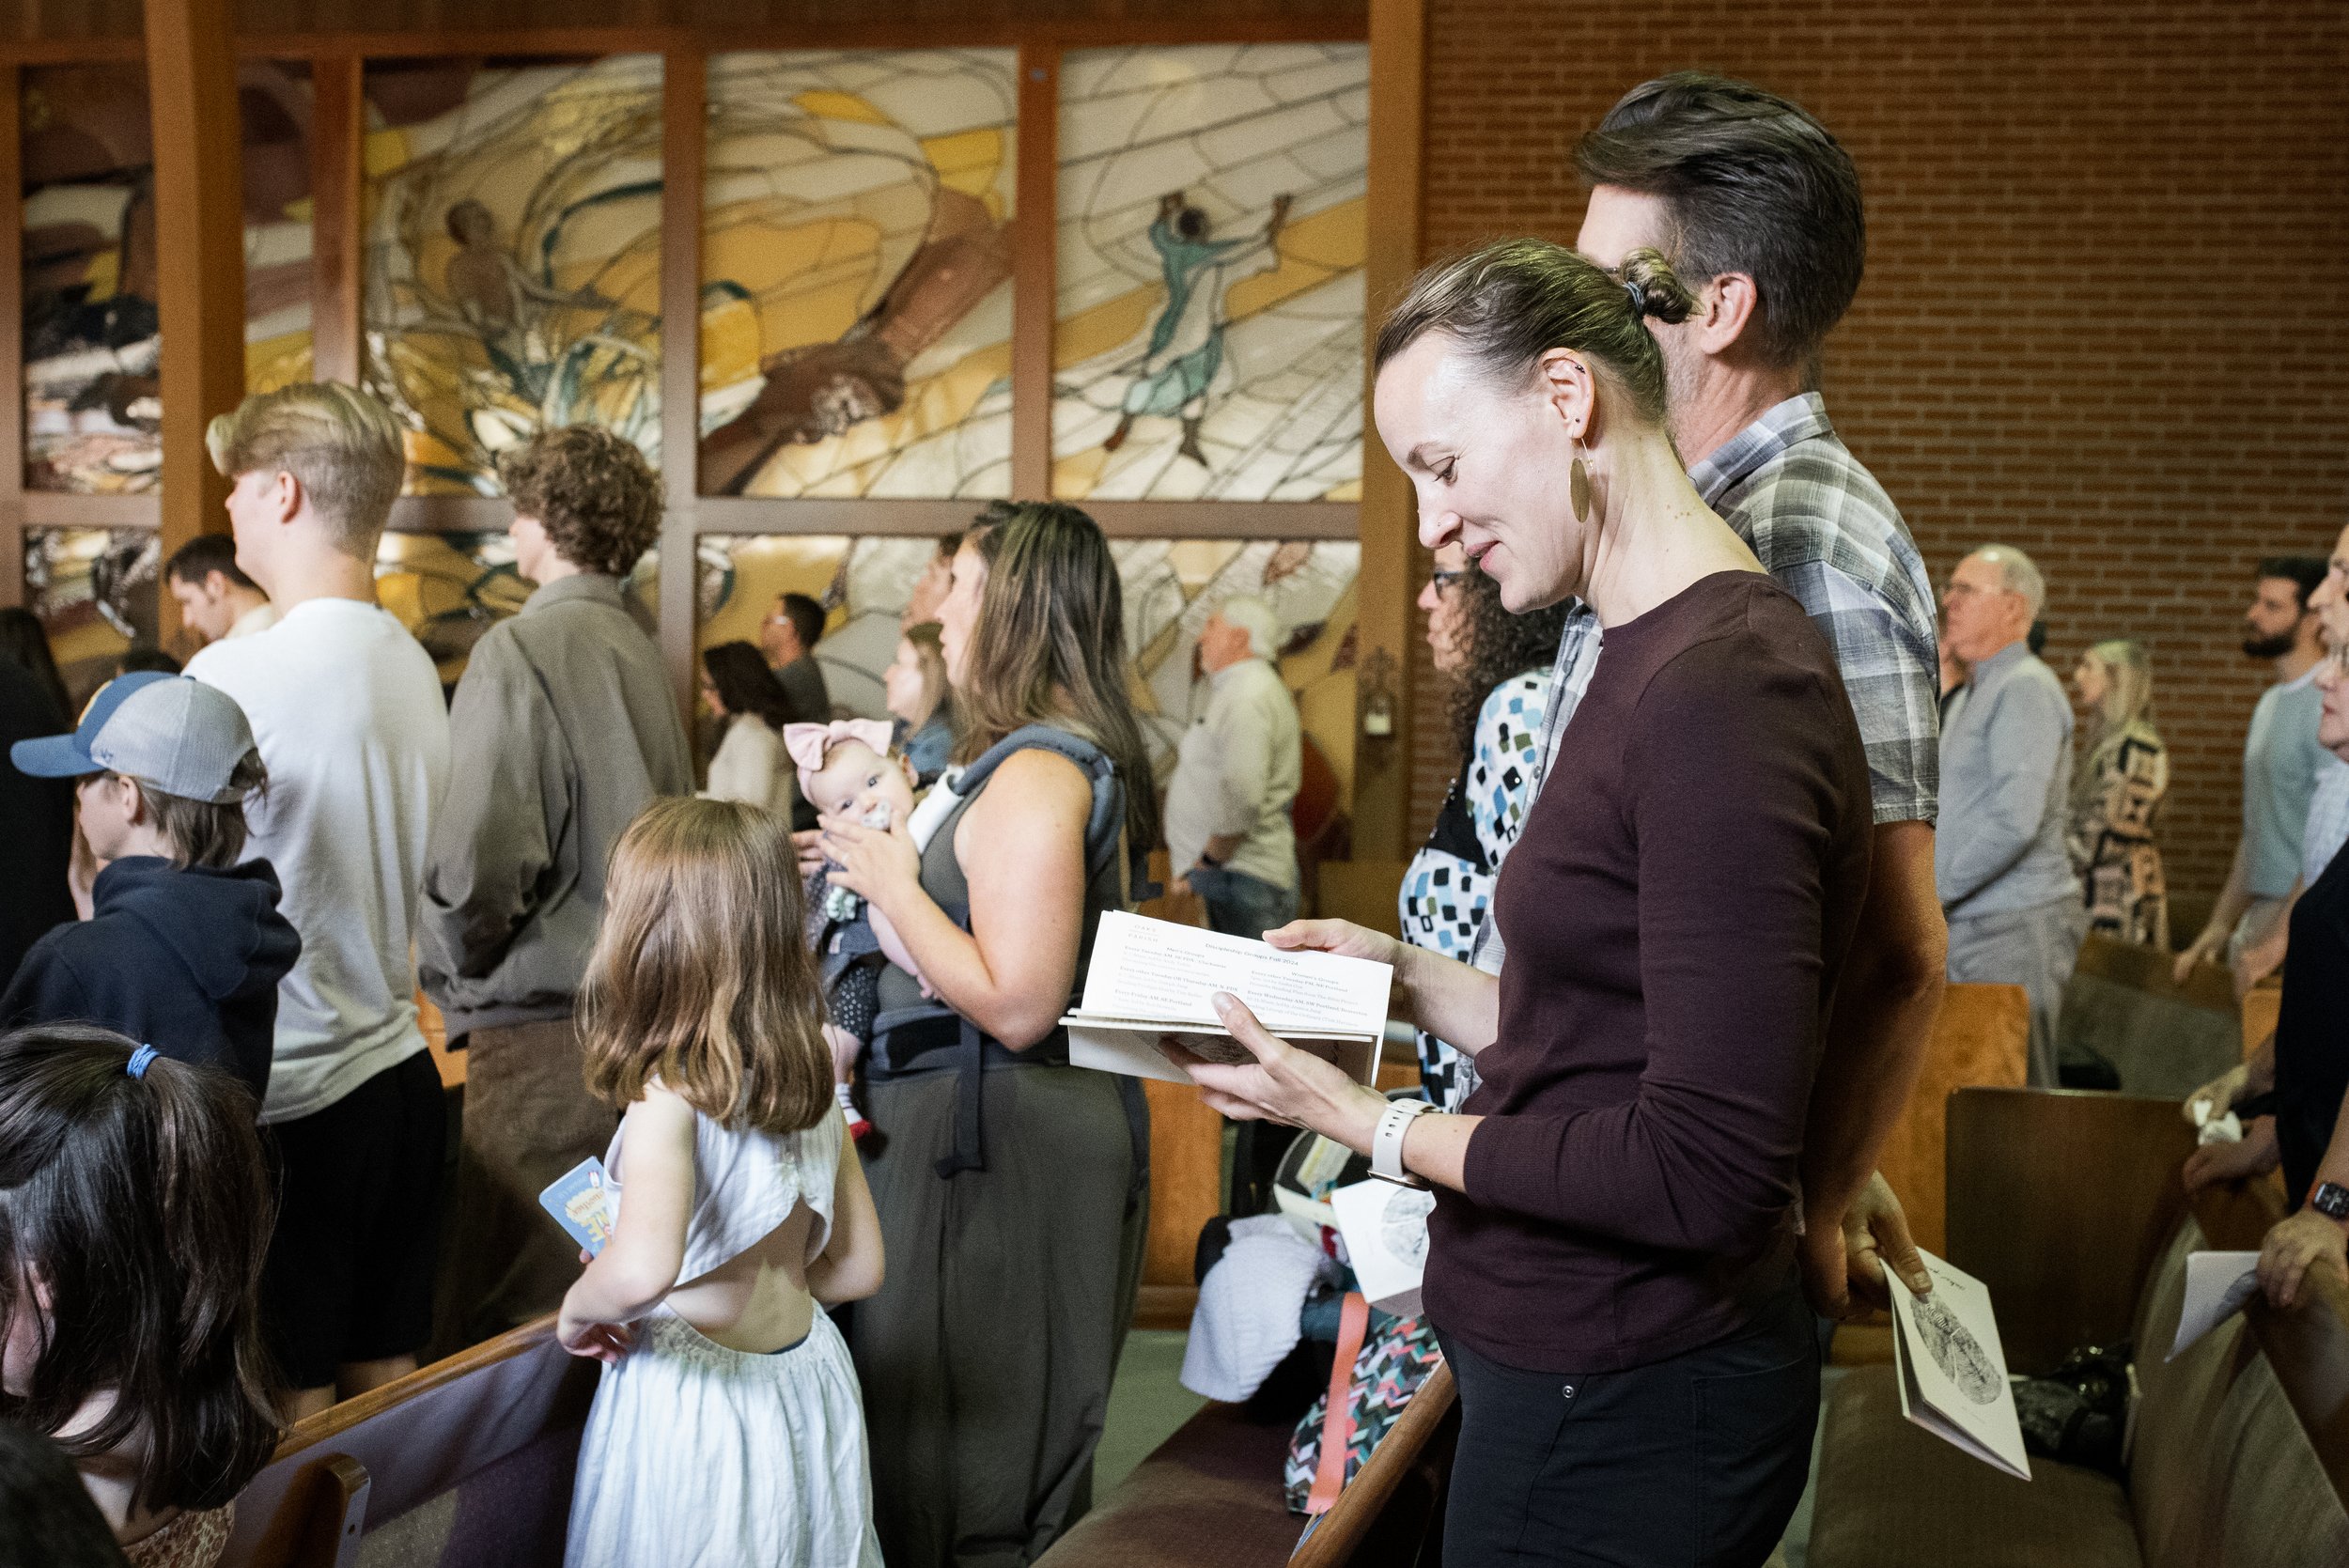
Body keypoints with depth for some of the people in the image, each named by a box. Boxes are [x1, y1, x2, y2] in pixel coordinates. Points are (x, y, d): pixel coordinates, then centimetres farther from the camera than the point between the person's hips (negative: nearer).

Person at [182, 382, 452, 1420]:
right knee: (387, 1392, 15)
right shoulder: (412, 665, 5)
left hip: (291, 1103, -7)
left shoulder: (235, 677, -16)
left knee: (290, 1423, 3)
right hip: (400, 1070, 7)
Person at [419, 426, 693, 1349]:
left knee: (509, 1333, -3)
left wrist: (448, 975, -1)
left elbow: (480, 854, -18)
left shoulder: (522, 650, -11)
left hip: (544, 1034, -8)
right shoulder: (639, 652, 11)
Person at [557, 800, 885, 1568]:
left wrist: (580, 1307, -14)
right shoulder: (815, 1083, 0)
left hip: (692, 1396, -6)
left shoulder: (668, 1094, -20)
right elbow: (856, 1268, 8)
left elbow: (643, 1269, -35)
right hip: (809, 1383, 6)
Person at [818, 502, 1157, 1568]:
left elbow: (1016, 1006, -26)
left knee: (958, 1476, 1)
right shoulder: (1083, 760, 12)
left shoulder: (1035, 774, -20)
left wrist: (894, 887, -16)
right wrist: (899, 835, 14)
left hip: (988, 1135, -10)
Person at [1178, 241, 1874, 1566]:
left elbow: (1705, 1173, -25)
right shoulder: (1656, 659, 7)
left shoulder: (1725, 690, -24)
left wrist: (1377, 1126, -18)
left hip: (1622, 1415, -9)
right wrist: (1409, 977, 7)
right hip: (1580, 1371, 9)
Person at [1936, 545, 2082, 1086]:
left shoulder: (2026, 688, -11)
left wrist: (1930, 889, -16)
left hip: (2015, 925, -10)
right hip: (1963, 928, 10)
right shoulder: (1971, 695, 21)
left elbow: (2014, 821, -22)